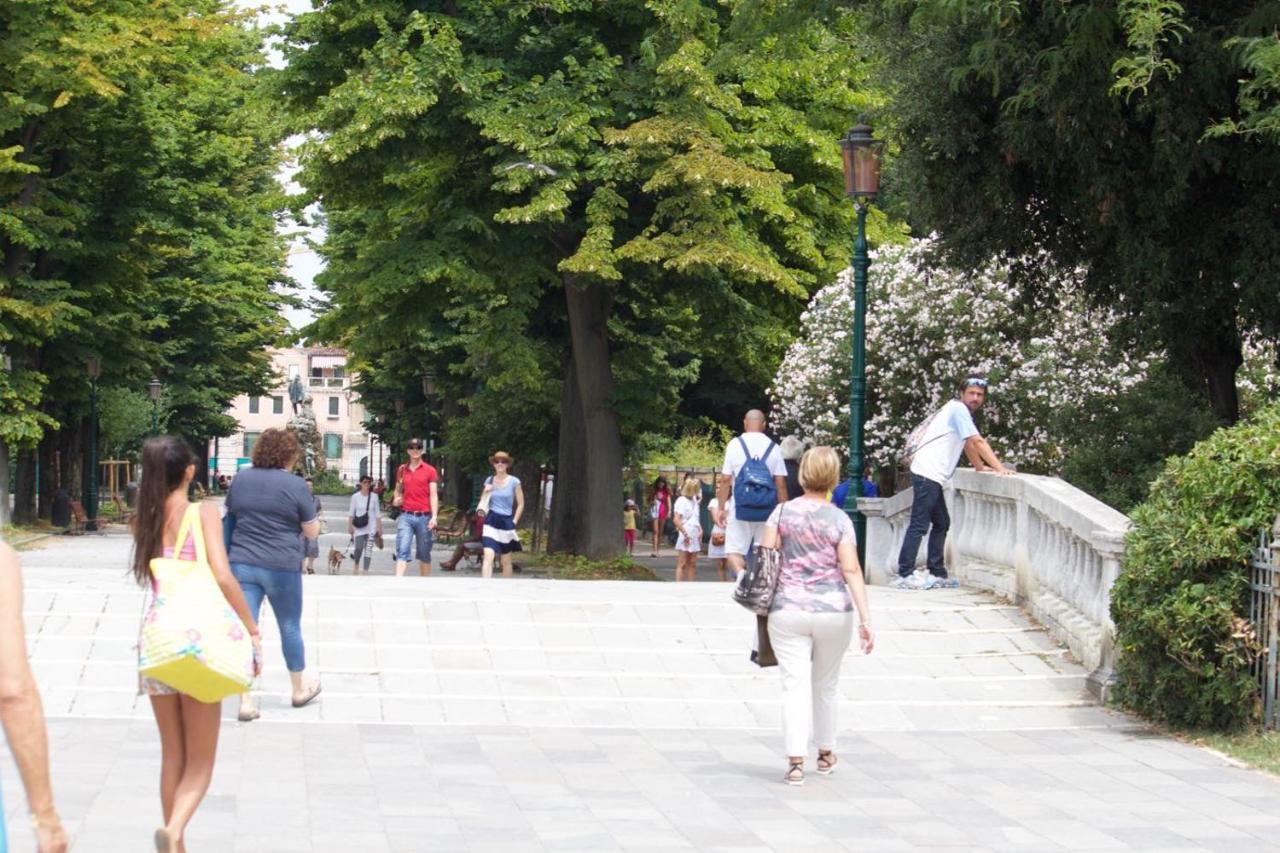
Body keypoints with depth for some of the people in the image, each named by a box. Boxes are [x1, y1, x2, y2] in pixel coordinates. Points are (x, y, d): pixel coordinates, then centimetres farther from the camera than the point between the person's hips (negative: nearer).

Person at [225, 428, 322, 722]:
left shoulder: (241, 479, 4)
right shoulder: (296, 485, -9)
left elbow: (231, 515, 18)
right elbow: (312, 531, -2)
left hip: (242, 563, 3)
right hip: (282, 566, -3)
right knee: (290, 628, 15)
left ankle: (245, 701, -4)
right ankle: (299, 689, 32)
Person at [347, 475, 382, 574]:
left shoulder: (374, 496, 3)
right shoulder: (355, 497, 1)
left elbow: (377, 513, 6)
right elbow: (351, 513, 4)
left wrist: (379, 527, 3)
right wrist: (350, 526, -1)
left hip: (371, 527, 1)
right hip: (359, 528, -1)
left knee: (368, 549, -3)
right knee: (359, 548, -9)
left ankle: (366, 571, 1)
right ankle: (356, 564, 21)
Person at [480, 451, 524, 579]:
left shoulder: (514, 482, -1)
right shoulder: (489, 481, 6)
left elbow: (521, 504, 3)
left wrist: (514, 522, -3)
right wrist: (486, 492, -4)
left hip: (506, 522, -1)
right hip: (491, 522, 1)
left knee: (506, 561, 10)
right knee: (488, 557, -17)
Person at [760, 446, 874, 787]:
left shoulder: (783, 512, 0)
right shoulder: (840, 520, -3)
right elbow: (851, 570, -9)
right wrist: (865, 620, -10)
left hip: (788, 611, 0)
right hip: (834, 611, 0)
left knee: (795, 686, -2)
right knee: (826, 685, 18)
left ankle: (796, 761, -14)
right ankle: (825, 754, 32)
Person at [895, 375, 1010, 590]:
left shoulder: (960, 411, 20)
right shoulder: (958, 409, -9)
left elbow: (968, 445, 33)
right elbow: (978, 442, -15)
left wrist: (980, 467, 34)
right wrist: (1000, 468, -15)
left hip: (933, 476, 10)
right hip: (928, 473, -10)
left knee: (941, 524, 14)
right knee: (919, 525, -11)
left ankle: (936, 573, 17)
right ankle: (905, 575, -12)